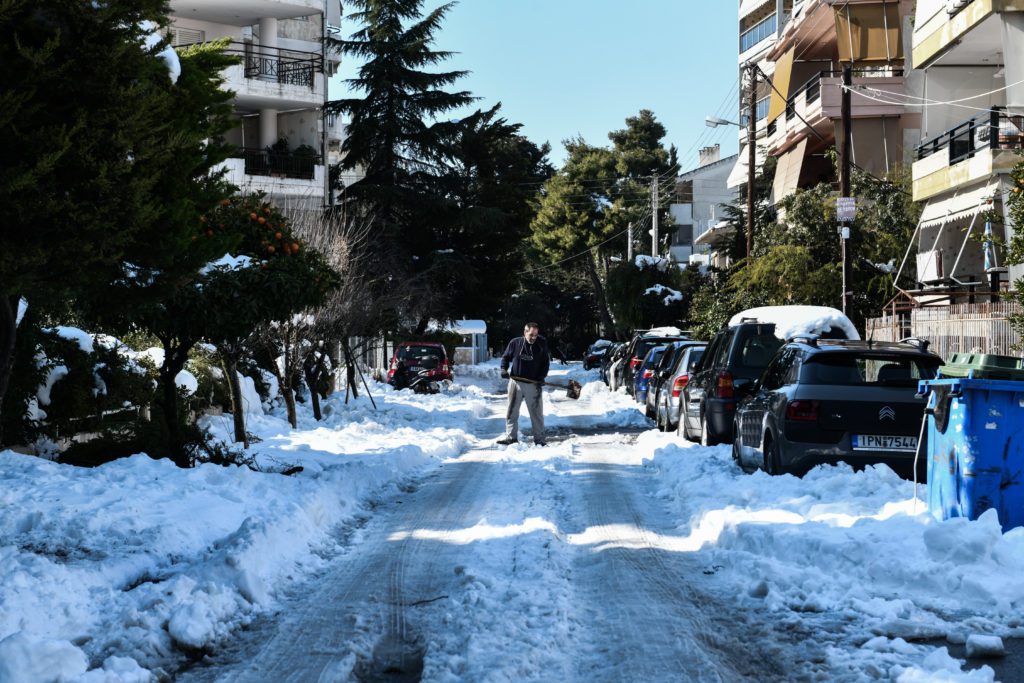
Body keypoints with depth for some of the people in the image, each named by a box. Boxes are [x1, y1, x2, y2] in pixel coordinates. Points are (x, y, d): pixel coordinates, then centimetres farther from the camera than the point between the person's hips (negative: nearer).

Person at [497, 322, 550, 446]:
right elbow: (506, 357, 8)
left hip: (533, 384, -1)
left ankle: (539, 439, 9)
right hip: (516, 383, 1)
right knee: (512, 411, 7)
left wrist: (542, 376, -8)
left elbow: (546, 362, 5)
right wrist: (504, 369, -9)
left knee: (537, 412, 2)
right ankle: (511, 436, 17)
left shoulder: (541, 345, -5)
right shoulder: (515, 343, -5)